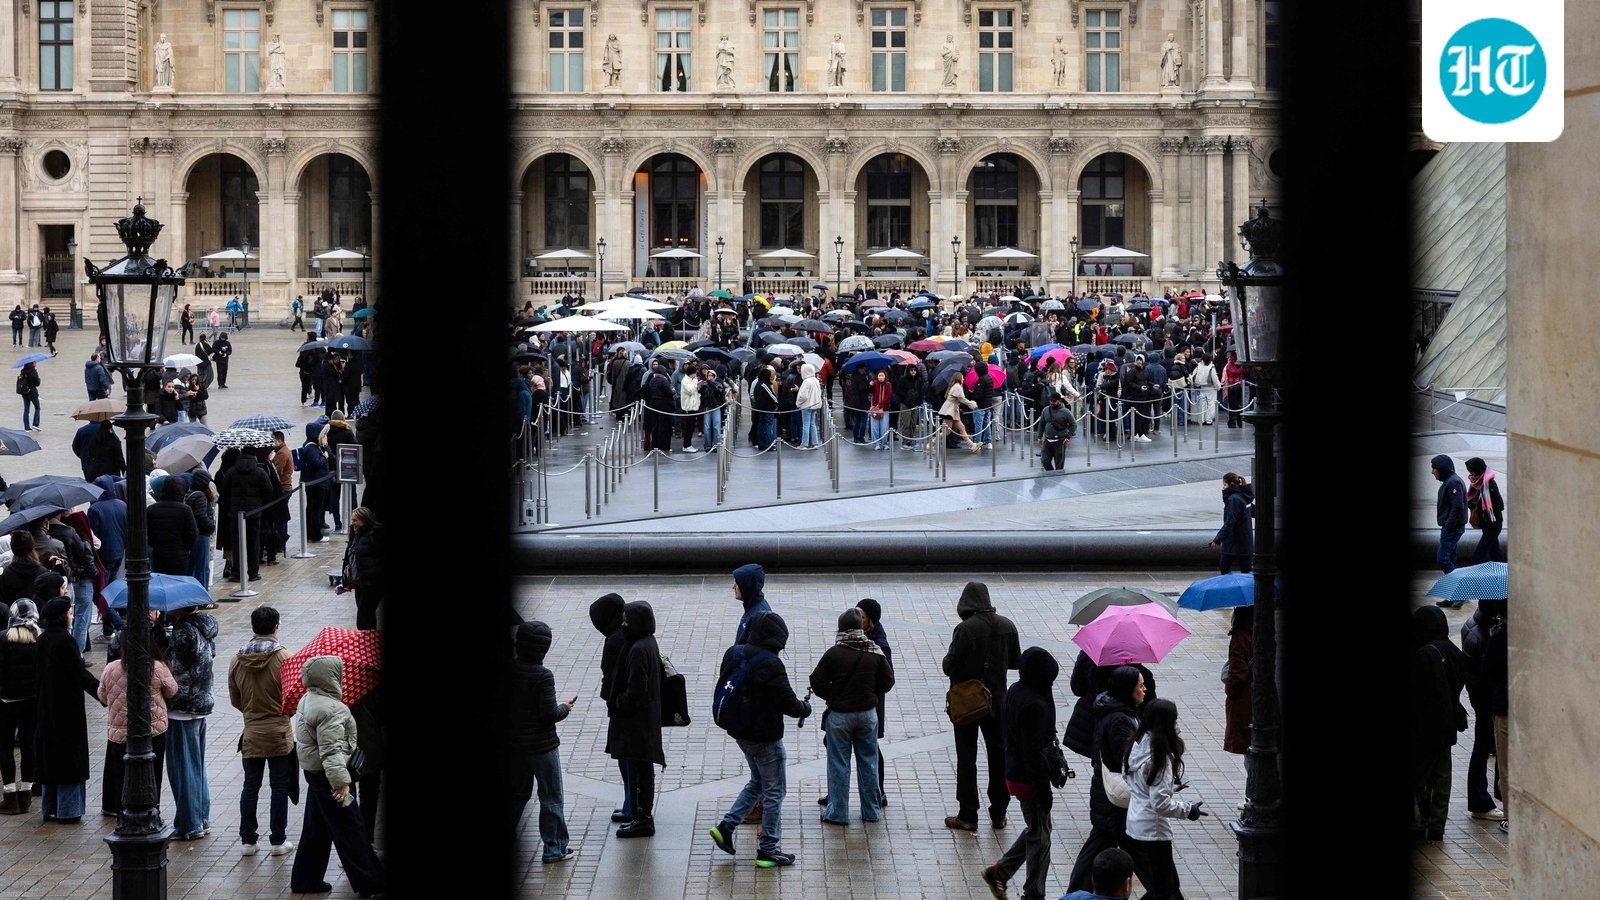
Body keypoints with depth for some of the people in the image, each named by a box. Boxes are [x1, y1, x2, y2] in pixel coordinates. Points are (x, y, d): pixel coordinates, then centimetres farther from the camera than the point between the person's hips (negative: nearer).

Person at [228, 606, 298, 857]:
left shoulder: (237, 660, -3)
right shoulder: (283, 657, -14)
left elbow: (235, 700, 6)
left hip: (251, 734, 3)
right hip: (279, 734, -3)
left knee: (250, 786, 11)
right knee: (279, 787, 6)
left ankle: (247, 840, 14)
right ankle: (278, 841, 10)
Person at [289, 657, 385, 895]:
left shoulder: (307, 701, 11)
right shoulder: (331, 710, -22)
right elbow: (332, 750, -27)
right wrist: (341, 781, -29)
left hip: (314, 773, 10)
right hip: (328, 776, -10)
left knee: (316, 830, 17)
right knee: (349, 830, -3)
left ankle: (305, 880, 23)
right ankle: (369, 882, 3)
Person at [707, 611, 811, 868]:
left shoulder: (733, 654, 0)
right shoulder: (770, 664, -24)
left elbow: (722, 691, 11)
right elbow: (788, 703, -19)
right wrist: (806, 708, 1)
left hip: (739, 732, 8)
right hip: (765, 737, -8)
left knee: (757, 782, 25)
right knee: (774, 792, 5)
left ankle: (726, 826, 17)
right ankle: (767, 850, 11)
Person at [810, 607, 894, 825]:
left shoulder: (834, 653, -14)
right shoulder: (875, 652, -4)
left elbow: (818, 683, -10)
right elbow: (887, 682, 1)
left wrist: (833, 698, 8)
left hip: (839, 715, -3)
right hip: (868, 713, 3)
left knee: (838, 764, 6)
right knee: (868, 761, 14)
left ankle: (838, 813, 9)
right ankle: (871, 811, 20)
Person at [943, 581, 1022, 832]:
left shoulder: (965, 629, -20)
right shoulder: (1007, 626, -4)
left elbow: (950, 667, -19)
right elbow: (1016, 661, 5)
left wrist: (948, 659, 3)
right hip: (997, 699, 4)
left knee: (967, 757, 4)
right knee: (998, 754, 13)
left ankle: (968, 815, 6)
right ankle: (999, 814, 19)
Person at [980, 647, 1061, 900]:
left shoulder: (1015, 691, 3)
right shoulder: (1034, 704, -27)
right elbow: (1034, 752, -25)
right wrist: (1043, 788, -19)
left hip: (1014, 773, 9)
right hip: (1029, 779, -9)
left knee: (1036, 829, 23)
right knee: (1039, 836, 6)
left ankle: (999, 872, 28)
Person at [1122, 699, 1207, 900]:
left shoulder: (1136, 747, 3)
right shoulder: (1160, 757, -21)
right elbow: (1160, 803, -23)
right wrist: (1188, 810, -9)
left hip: (1134, 828, 8)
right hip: (1154, 832, -8)